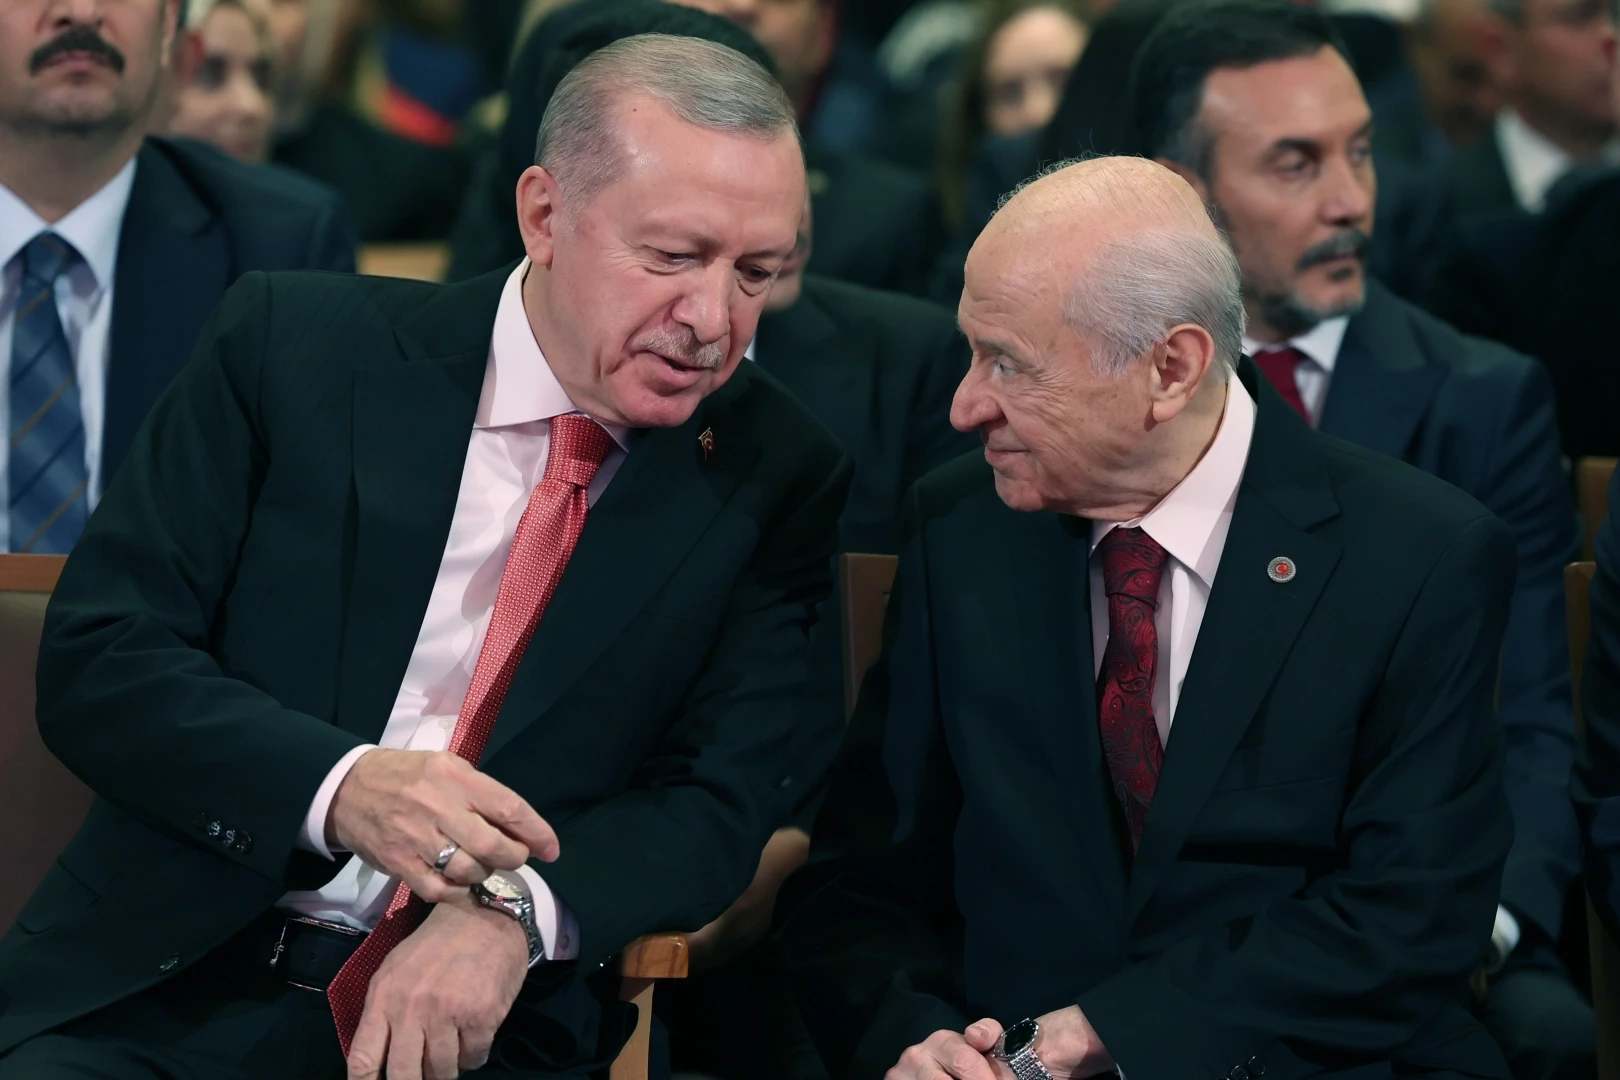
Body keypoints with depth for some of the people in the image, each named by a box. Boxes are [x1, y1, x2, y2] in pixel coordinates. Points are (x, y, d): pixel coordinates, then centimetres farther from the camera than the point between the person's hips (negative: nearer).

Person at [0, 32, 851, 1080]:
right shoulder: (292, 342, 0)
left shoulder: (775, 477, 3)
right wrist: (337, 786, -21)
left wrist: (513, 911, -22)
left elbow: (726, 797, -2)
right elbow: (97, 658, -3)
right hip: (168, 994, -2)